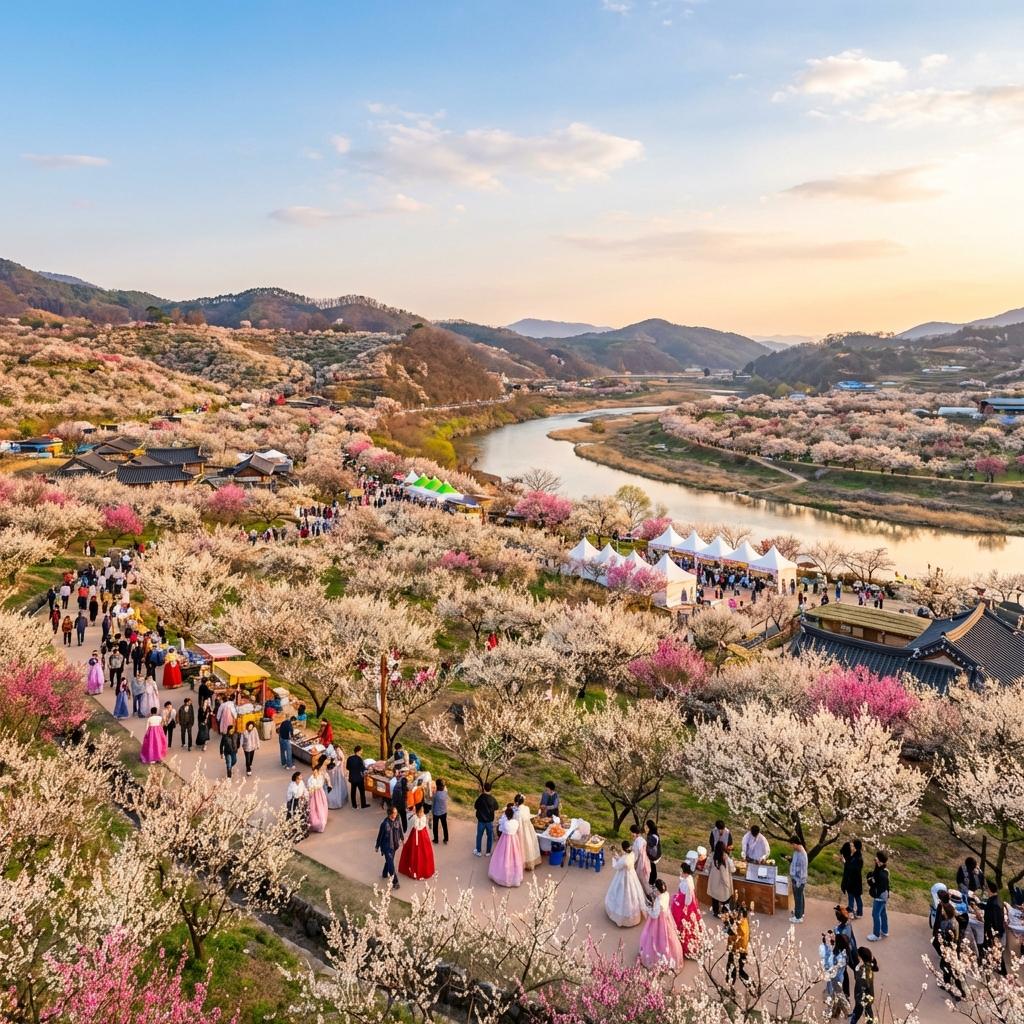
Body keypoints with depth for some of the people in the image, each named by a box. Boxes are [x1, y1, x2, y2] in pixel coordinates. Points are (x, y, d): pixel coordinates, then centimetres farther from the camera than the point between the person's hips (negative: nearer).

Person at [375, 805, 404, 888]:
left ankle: (385, 874, 48)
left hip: (394, 845, 6)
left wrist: (401, 839, 22)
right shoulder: (385, 823, -25)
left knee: (389, 860, 24)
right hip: (387, 846, -6)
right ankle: (395, 882, 6)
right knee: (391, 863, -3)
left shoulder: (397, 821, -11)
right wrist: (377, 846, -4)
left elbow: (400, 831, 7)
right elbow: (380, 835, -14)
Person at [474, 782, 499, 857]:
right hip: (490, 821, 1)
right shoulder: (493, 799, -12)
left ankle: (478, 852, 25)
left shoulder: (480, 798, -19)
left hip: (481, 821, -1)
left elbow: (475, 807, -3)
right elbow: (496, 811, -2)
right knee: (490, 836, 16)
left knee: (479, 836, 15)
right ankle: (488, 852, 23)